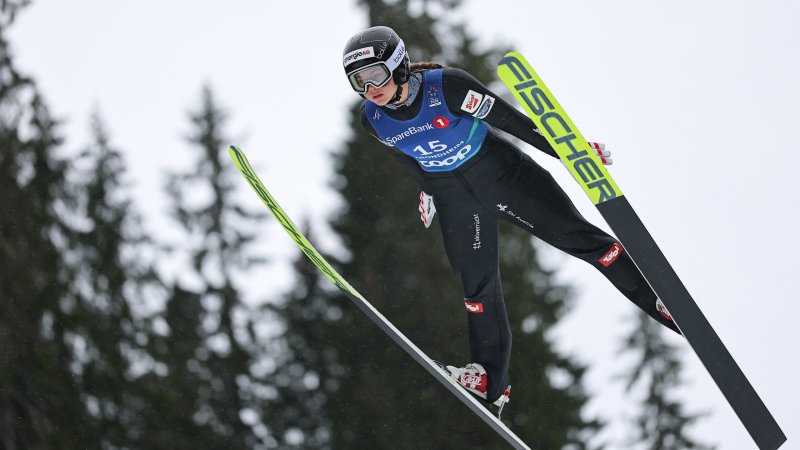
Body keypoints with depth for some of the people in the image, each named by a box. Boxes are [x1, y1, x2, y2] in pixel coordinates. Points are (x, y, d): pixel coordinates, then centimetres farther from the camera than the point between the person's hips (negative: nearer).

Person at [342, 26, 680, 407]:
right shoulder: (373, 119, -15)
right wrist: (425, 186, 24)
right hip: (453, 197, 4)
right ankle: (490, 382, 20)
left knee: (577, 236, -3)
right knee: (477, 283, 9)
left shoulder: (446, 86, -30)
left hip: (499, 171, -3)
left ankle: (662, 301, 7)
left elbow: (508, 119, -22)